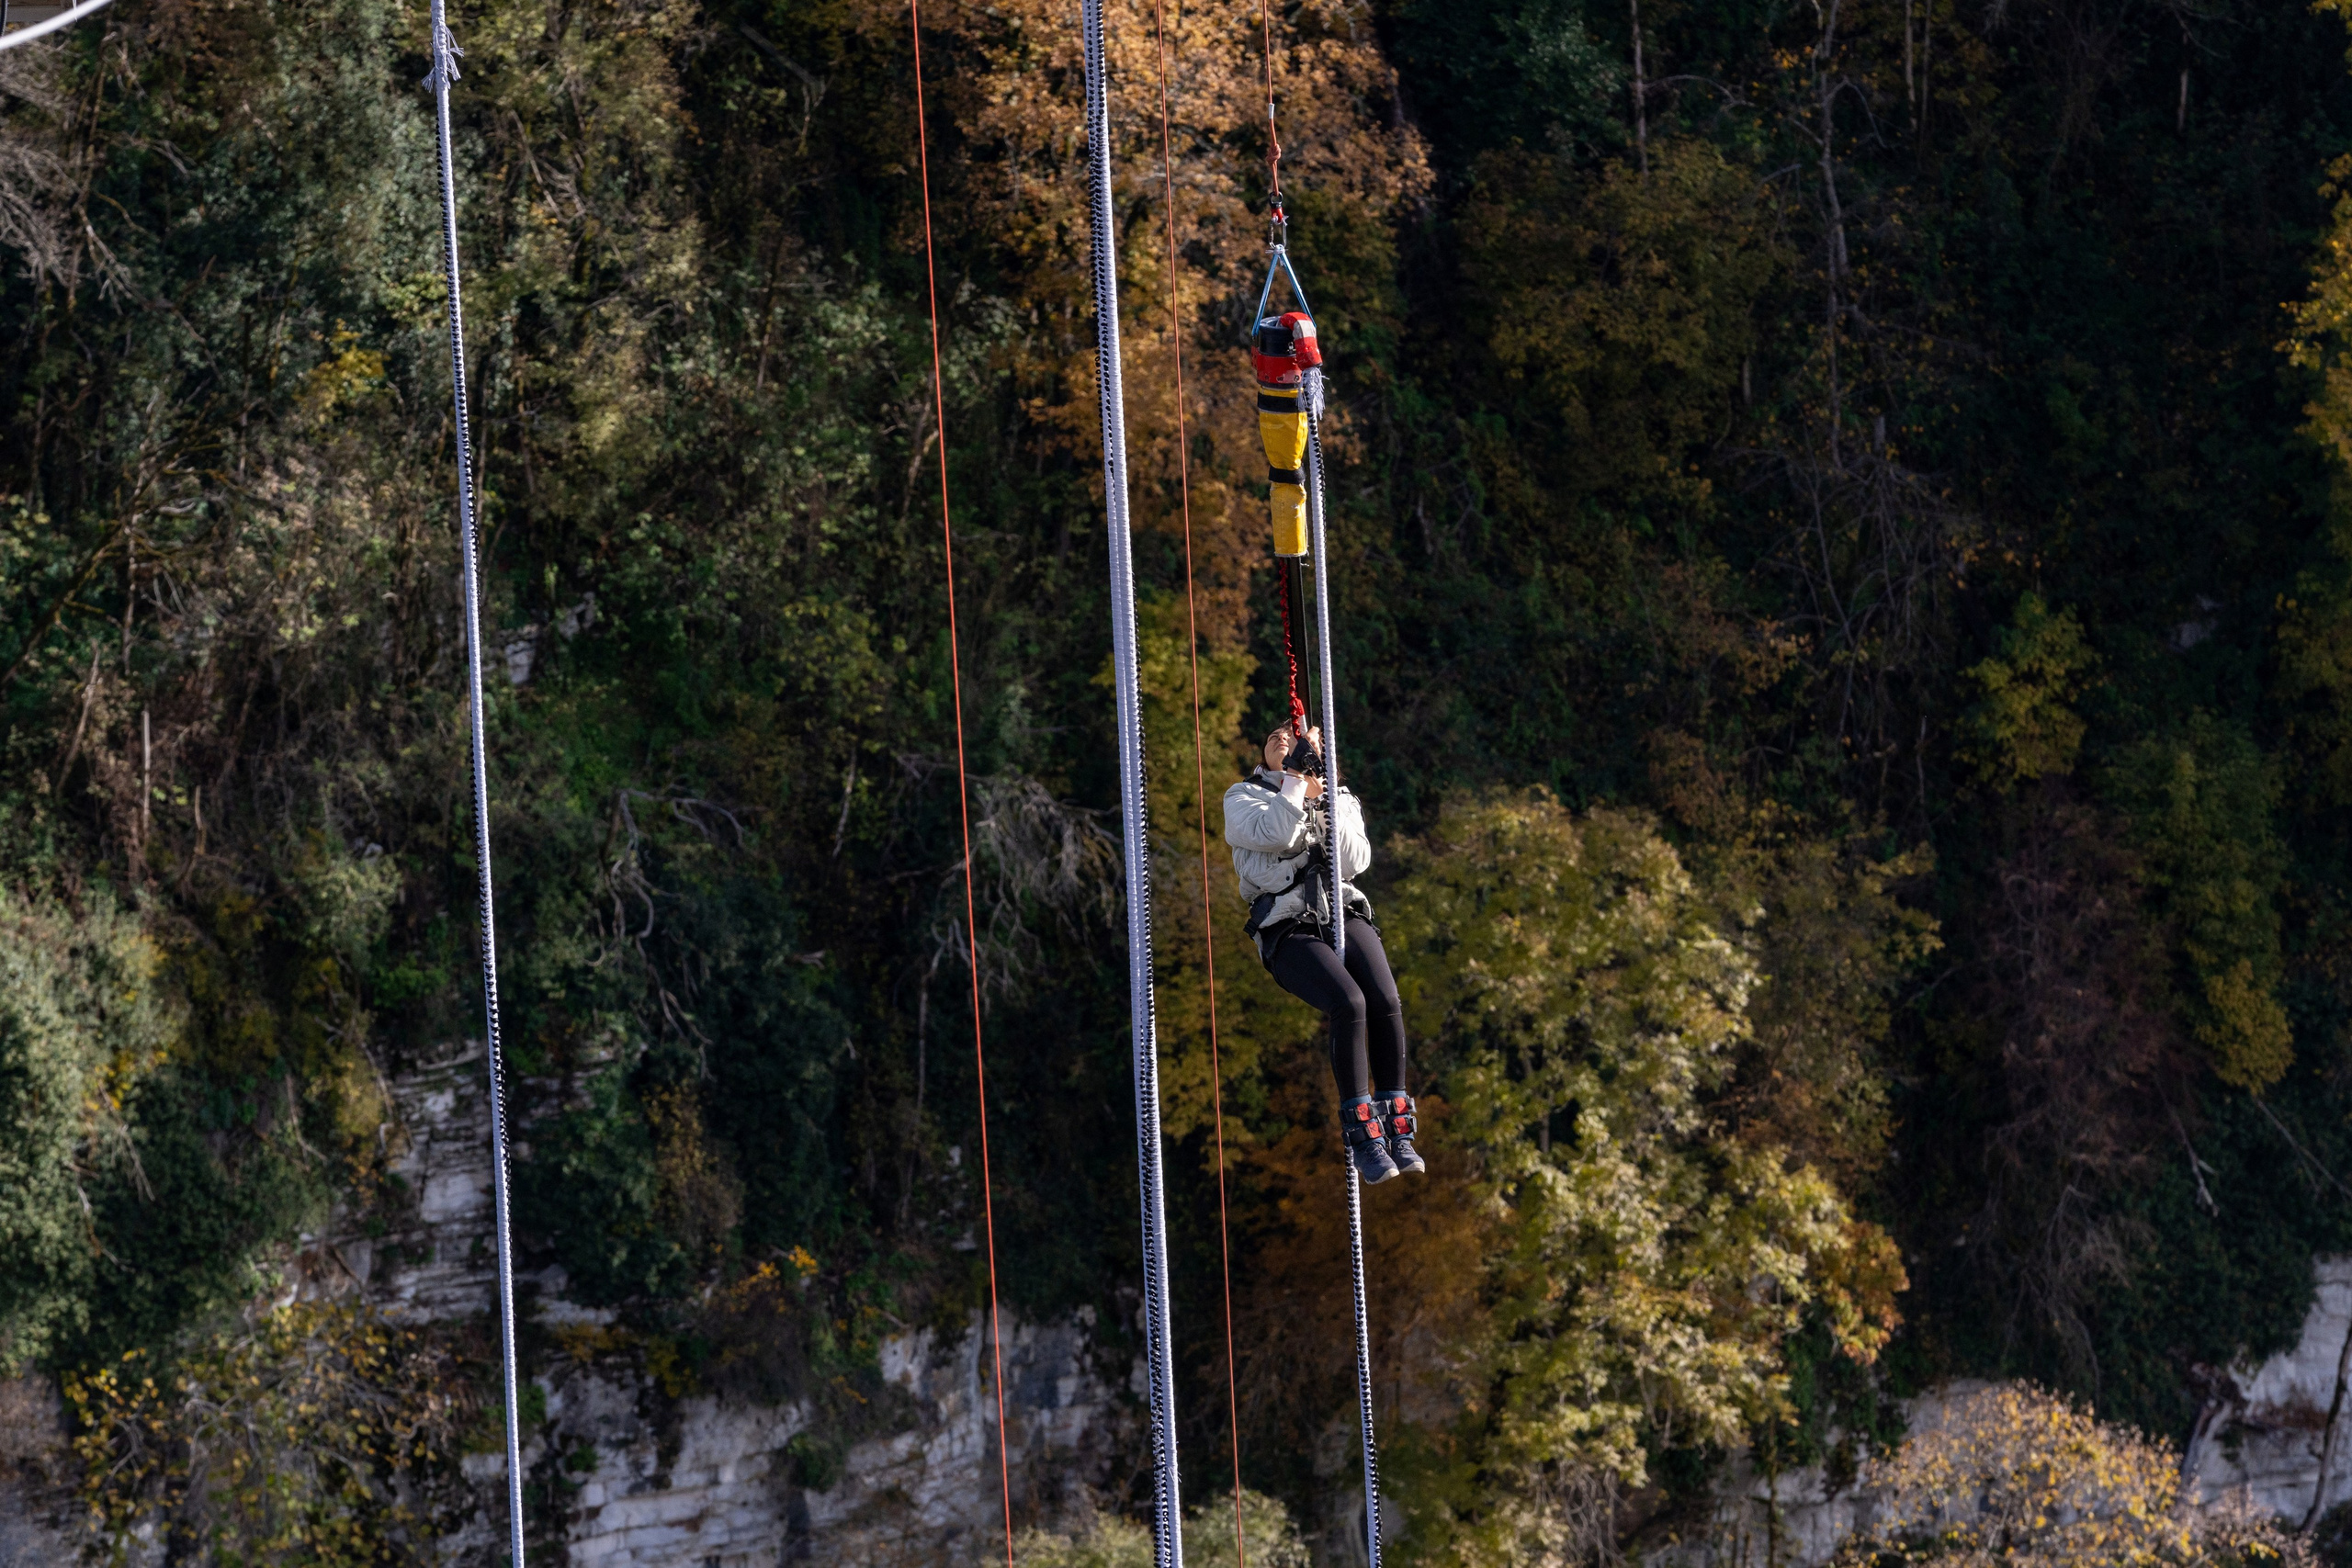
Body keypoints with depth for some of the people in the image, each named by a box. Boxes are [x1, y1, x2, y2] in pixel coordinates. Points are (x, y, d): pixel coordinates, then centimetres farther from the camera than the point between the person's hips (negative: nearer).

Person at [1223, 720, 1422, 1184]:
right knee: (1349, 1004, -31)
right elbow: (1275, 834, -10)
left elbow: (1355, 861, 2)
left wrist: (1324, 804, -5)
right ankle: (1362, 1136, -26)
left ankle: (1397, 1130, -19)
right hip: (1288, 928, -3)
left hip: (1344, 913, 3)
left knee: (1385, 1002, -26)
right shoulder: (1243, 798, 13)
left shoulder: (1341, 801, 22)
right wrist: (1296, 775, -6)